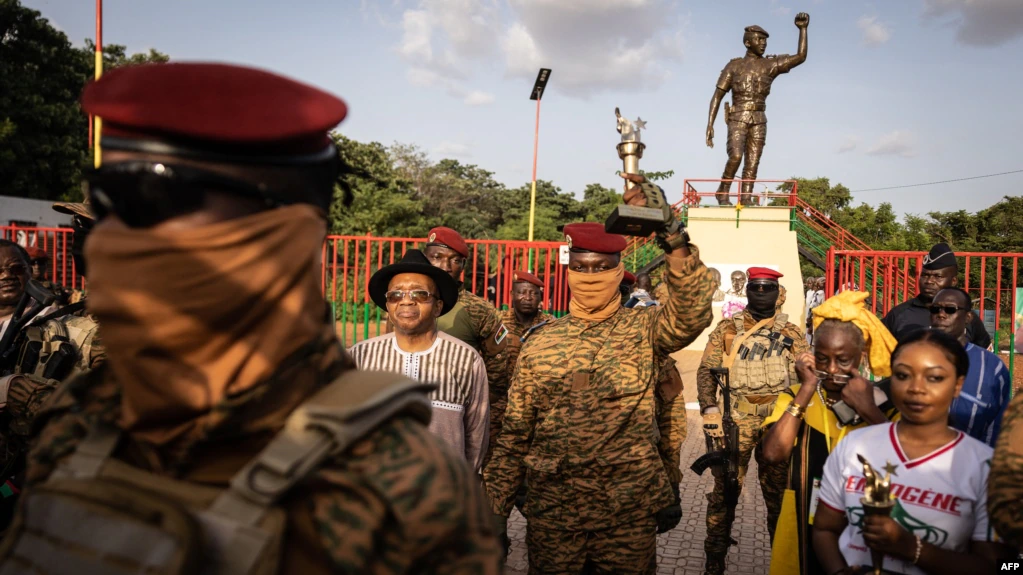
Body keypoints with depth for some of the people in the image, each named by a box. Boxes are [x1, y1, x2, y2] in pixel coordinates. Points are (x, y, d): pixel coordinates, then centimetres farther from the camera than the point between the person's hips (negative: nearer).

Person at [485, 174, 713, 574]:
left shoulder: (643, 330, -1)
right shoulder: (540, 343, 3)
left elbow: (693, 311, -24)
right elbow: (514, 435, 7)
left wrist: (670, 232, -34)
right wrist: (494, 508, 5)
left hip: (629, 512, -1)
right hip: (550, 511, 2)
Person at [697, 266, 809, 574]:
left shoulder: (790, 332, 8)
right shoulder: (727, 328, 4)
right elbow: (707, 370, 2)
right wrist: (709, 409, -10)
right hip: (737, 416, -1)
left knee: (779, 489, 12)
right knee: (725, 487, 2)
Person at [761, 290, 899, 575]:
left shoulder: (884, 404, -3)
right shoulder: (795, 398, -1)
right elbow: (773, 453, -18)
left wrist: (868, 409, -22)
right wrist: (807, 391, -17)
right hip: (804, 530, 1)